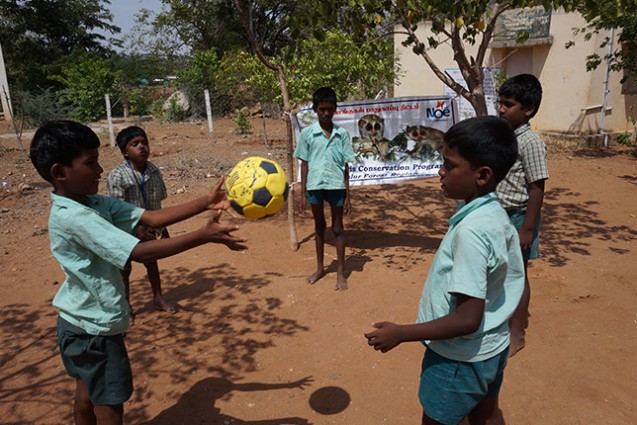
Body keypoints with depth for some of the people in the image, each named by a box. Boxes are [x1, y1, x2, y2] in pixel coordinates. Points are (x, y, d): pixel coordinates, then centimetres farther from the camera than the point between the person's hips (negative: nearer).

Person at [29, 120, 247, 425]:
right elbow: (140, 253, -34)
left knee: (88, 395, 25)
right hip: (95, 330, -9)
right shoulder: (73, 217, -28)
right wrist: (204, 235, -36)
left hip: (81, 324, 9)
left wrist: (205, 203, -14)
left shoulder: (95, 203, -1)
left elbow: (151, 218, -6)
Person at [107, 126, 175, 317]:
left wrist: (162, 227, 10)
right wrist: (136, 228, -31)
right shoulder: (117, 176, -20)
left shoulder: (154, 172, -6)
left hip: (149, 229, 4)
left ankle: (158, 298, 37)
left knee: (151, 262, 20)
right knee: (124, 268, 12)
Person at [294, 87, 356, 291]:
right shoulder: (307, 133, 0)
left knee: (338, 228, 8)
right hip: (315, 185, 1)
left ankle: (341, 272, 19)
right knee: (319, 227, 15)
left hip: (336, 185, 0)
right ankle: (320, 268, 31)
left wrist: (347, 196, 1)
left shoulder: (342, 134, 1)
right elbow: (304, 164, 3)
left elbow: (345, 166, 2)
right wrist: (303, 193, 0)